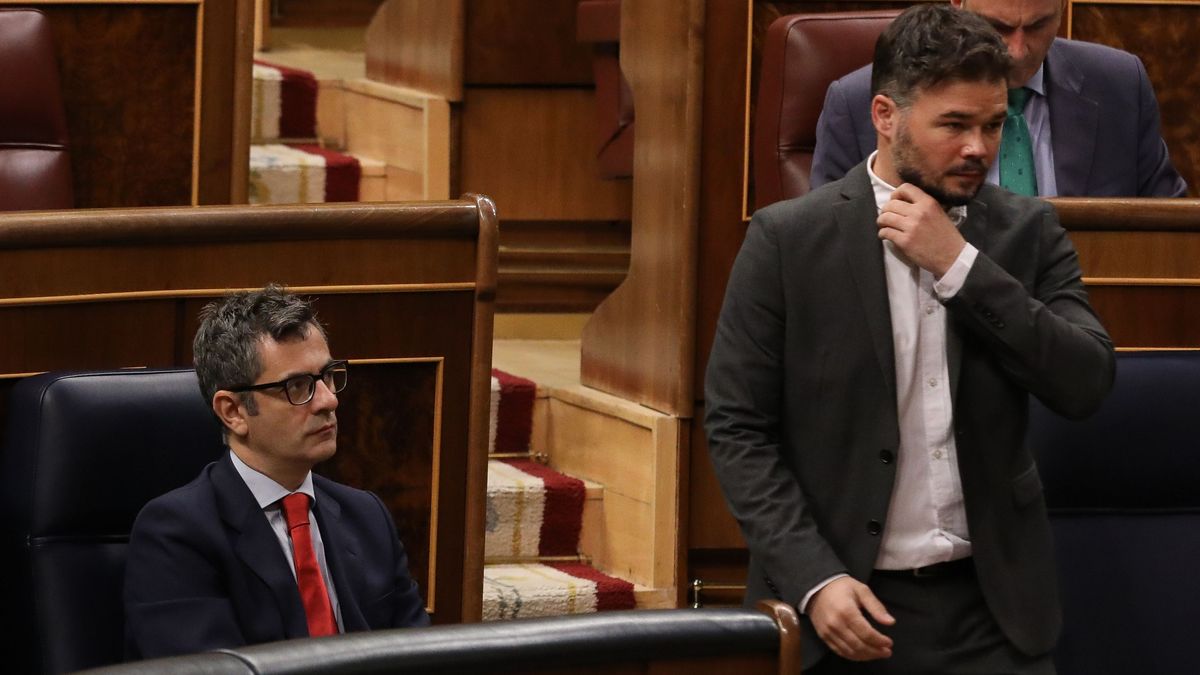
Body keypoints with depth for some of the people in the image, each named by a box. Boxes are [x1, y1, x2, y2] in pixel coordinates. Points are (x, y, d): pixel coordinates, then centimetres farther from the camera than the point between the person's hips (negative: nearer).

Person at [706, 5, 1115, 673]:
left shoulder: (1028, 232, 5)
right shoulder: (788, 238, -3)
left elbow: (1087, 385, -6)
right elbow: (737, 426, -4)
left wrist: (960, 265, -12)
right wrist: (813, 579, -15)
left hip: (990, 608, 2)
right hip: (839, 601, -2)